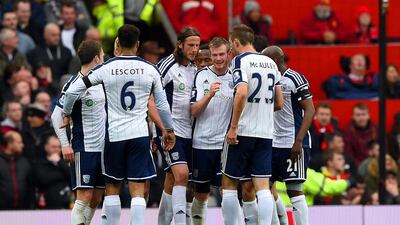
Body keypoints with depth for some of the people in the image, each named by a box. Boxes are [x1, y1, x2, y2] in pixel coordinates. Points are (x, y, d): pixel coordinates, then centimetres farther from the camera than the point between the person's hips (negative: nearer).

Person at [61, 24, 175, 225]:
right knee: (137, 191, -2)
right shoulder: (150, 69, 0)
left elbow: (72, 91, -1)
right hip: (140, 134, 0)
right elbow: (162, 105, 9)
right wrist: (169, 130, 24)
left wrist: (66, 114, 17)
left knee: (112, 188, 13)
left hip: (114, 134, 0)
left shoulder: (106, 68, -3)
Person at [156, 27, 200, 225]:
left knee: (171, 182, 10)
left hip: (188, 132, 7)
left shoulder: (194, 69, 14)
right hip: (170, 131, -7)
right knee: (181, 174, -20)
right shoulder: (167, 65, -8)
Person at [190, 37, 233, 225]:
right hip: (202, 143, -1)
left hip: (226, 144, 1)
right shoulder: (202, 76, 0)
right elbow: (194, 111, -7)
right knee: (201, 193, 8)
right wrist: (209, 95, -22)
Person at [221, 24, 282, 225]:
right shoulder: (270, 63, 12)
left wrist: (233, 127, -19)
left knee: (229, 184, 6)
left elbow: (242, 93, -23)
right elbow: (279, 102, 16)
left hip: (243, 132, -5)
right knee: (262, 186, 1)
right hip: (266, 133, 5)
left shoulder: (240, 60, -8)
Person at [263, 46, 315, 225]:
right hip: (273, 143, 8)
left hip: (293, 144, -8)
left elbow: (310, 110, -13)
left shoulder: (295, 79, -10)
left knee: (294, 190, -9)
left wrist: (298, 141, -20)